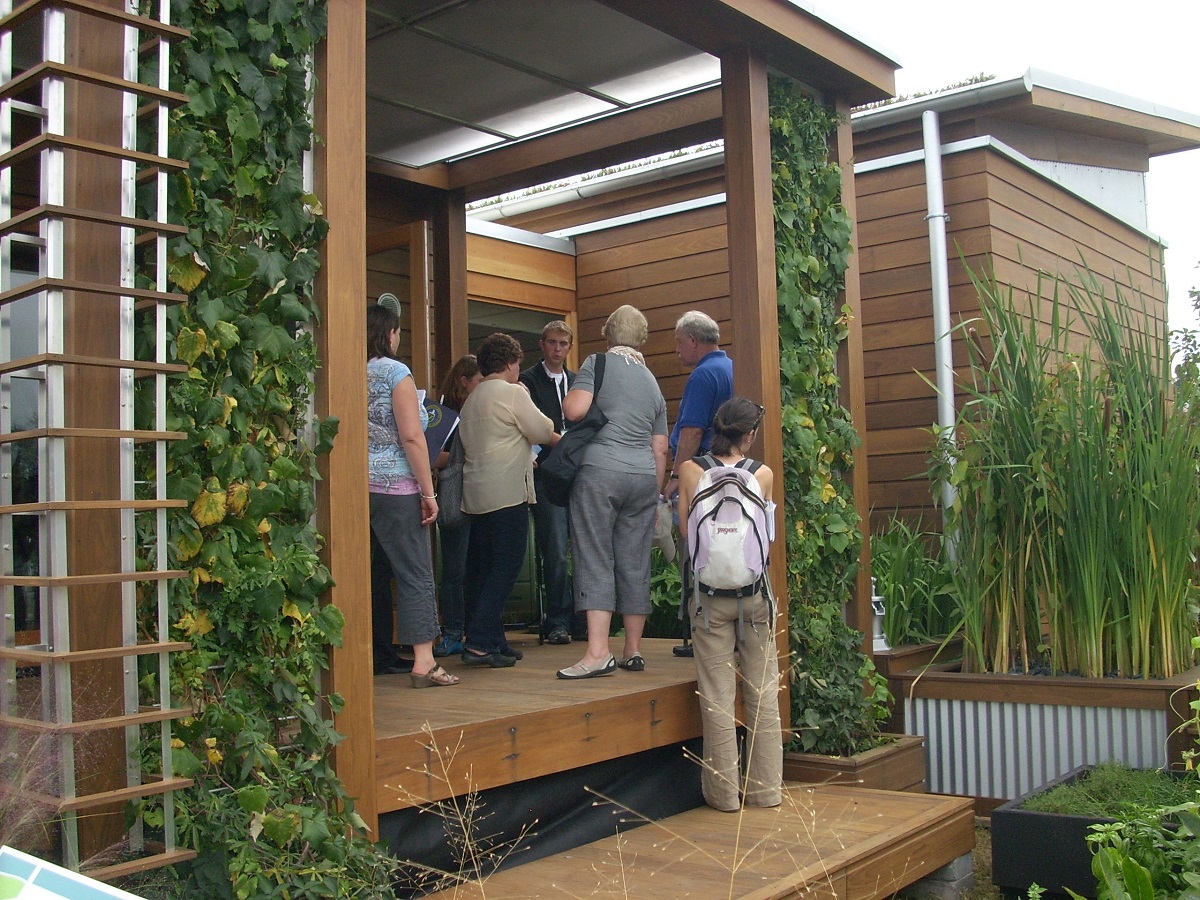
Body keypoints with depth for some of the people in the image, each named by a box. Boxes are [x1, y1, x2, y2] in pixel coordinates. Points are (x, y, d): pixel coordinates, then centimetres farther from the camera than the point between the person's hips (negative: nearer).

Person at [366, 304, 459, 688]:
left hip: (355, 486, 5)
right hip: (394, 486, -5)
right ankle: (423, 663, 0)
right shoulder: (395, 372, -5)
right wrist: (428, 491, -8)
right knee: (415, 574, 1)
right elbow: (411, 436, -12)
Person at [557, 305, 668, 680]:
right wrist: (654, 493, 23)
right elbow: (660, 448, 18)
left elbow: (574, 409, -12)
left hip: (599, 470, -5)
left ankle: (598, 652, -12)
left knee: (595, 560, -5)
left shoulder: (597, 363, 3)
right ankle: (633, 651, 13)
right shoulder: (652, 381, 20)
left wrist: (568, 397, 10)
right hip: (644, 476, 5)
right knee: (635, 563, 8)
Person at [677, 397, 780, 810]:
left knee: (717, 697, 5)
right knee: (762, 694, 10)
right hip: (755, 592, 1)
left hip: (709, 595, 0)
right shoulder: (763, 475, -3)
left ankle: (724, 792, 11)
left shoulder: (691, 471, -4)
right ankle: (765, 788, 17)